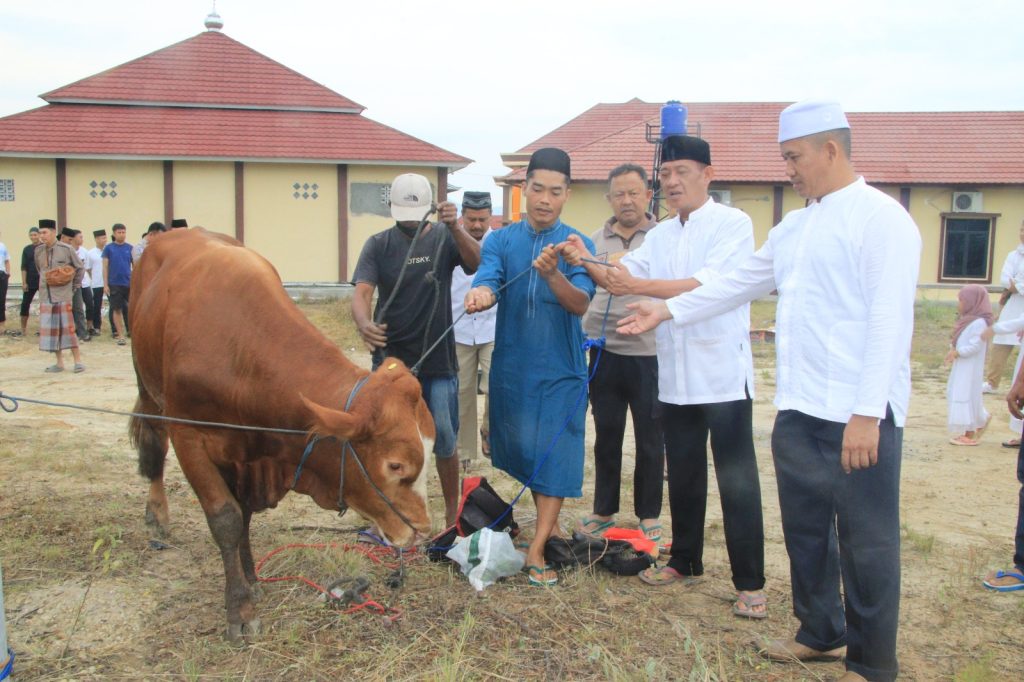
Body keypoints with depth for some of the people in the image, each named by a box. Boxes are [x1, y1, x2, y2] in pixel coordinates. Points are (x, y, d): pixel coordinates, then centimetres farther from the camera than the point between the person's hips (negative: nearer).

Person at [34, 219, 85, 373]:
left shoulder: (66, 249, -4)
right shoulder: (38, 250, 7)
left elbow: (80, 268, 5)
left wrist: (73, 285, 7)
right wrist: (46, 282, 17)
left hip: (63, 295, -4)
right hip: (46, 296, 4)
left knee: (68, 327, -5)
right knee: (50, 329, 5)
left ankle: (78, 361, 3)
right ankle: (59, 362, 14)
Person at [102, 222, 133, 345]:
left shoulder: (130, 248, 5)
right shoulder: (108, 248, 2)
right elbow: (105, 267, 3)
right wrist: (105, 284, -4)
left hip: (128, 283, 1)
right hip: (114, 284, -1)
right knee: (117, 310, 2)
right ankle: (120, 336, 8)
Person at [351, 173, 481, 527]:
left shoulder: (444, 238, 1)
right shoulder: (378, 245, 0)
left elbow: (478, 262, -17)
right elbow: (362, 292, -13)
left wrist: (455, 227, -35)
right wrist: (364, 322, -35)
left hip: (438, 361, 0)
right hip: (390, 359, 1)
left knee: (444, 441, 4)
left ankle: (453, 512, 23)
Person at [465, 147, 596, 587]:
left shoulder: (578, 245, -5)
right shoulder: (500, 240, 1)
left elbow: (580, 304, -18)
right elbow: (487, 281, -16)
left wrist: (553, 275, -38)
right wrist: (480, 294, -41)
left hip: (561, 370, -2)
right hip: (511, 366, 2)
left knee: (555, 454, -5)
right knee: (520, 449, 13)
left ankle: (537, 550, 0)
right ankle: (547, 518, 36)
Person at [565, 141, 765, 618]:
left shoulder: (733, 223, -7)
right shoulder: (660, 236, 14)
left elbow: (707, 284, -20)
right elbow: (624, 275, 3)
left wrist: (639, 285, -27)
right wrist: (590, 264, -17)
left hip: (724, 375, -6)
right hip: (676, 377, 7)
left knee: (736, 481, -1)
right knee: (683, 476, 17)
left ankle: (750, 584, 8)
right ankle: (685, 562, 32)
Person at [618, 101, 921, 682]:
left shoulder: (881, 219, -10)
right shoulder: (794, 228, 15)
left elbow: (890, 322, -17)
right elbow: (738, 284, 21)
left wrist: (866, 415, -21)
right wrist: (666, 311, 17)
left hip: (859, 415, -8)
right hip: (799, 409, 8)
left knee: (867, 542, 4)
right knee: (805, 528, 18)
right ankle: (821, 633, 37)